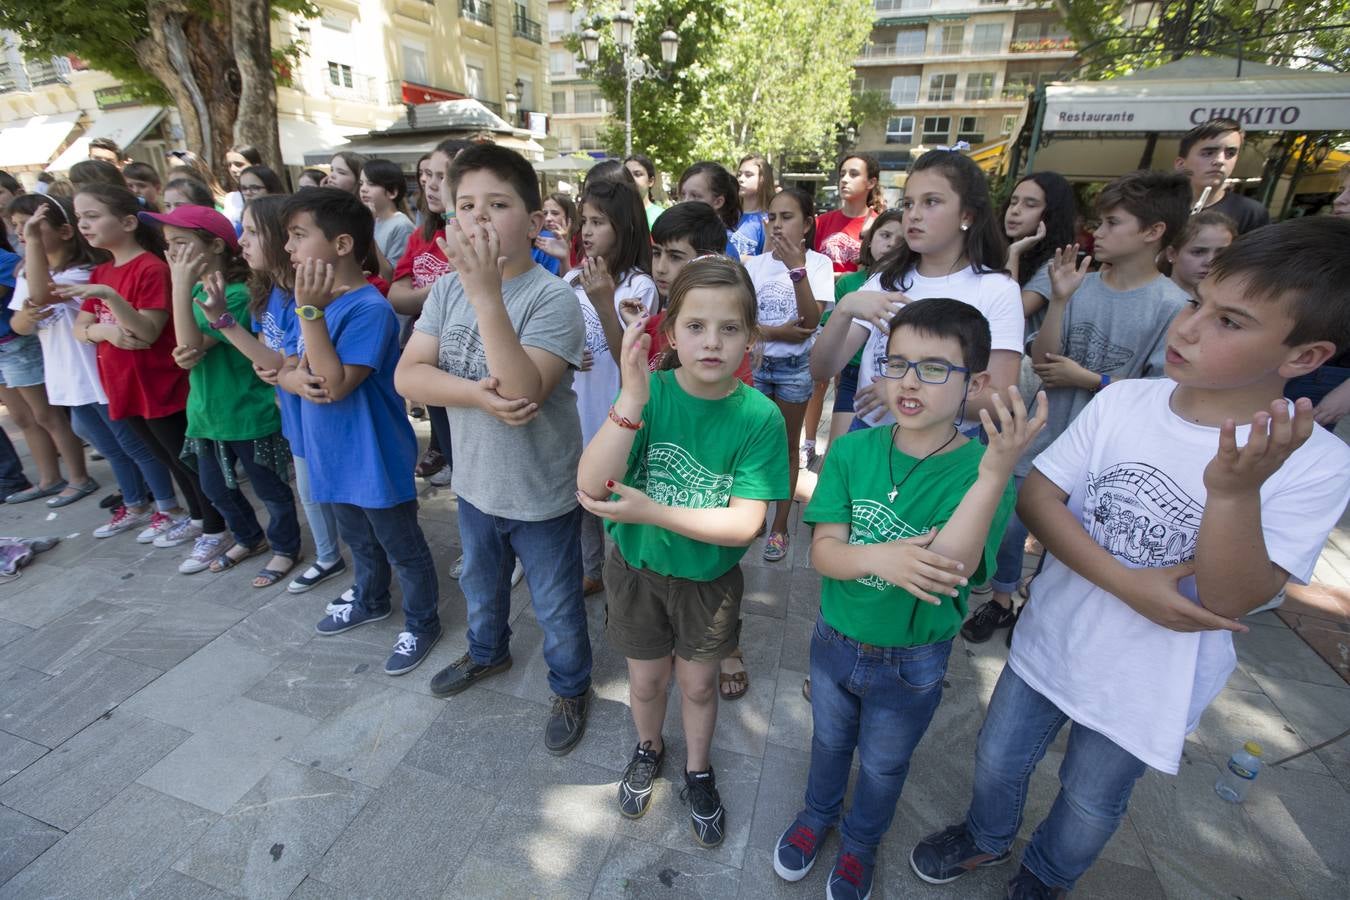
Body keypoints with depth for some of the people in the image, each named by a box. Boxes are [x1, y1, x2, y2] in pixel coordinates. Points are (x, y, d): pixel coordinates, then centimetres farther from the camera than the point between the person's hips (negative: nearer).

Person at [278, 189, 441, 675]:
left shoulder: (369, 308, -22)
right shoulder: (313, 300, 4)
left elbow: (337, 383, -28)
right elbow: (286, 368, 8)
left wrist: (310, 311, -31)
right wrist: (295, 379, -16)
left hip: (374, 457, -8)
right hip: (332, 454, 8)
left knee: (403, 548, 10)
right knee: (359, 540, 28)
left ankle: (422, 623, 29)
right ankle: (370, 600, 50)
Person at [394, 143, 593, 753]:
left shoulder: (552, 297, -22)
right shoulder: (447, 289, -4)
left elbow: (523, 392, -34)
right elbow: (408, 375, -10)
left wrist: (486, 292, -41)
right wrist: (476, 393, -27)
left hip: (541, 493, -6)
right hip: (474, 482, 6)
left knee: (556, 606, 16)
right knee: (480, 585, 31)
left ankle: (571, 686, 44)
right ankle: (488, 652, 61)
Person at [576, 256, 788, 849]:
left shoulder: (759, 416, -20)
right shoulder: (649, 392, -19)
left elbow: (744, 523, -23)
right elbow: (591, 486, -30)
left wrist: (652, 512, -33)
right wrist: (633, 397, -42)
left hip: (709, 578, 0)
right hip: (638, 567, 1)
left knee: (698, 684, 21)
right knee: (646, 679, 22)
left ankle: (698, 772, 51)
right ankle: (648, 749, 55)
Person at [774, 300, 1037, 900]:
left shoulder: (982, 470, -22)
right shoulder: (852, 452, -15)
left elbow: (948, 570, -34)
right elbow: (823, 550, -17)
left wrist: (995, 474, -44)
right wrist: (878, 558, -38)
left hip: (913, 664, -1)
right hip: (835, 641, 2)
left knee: (883, 766, 26)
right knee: (829, 741, 29)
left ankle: (860, 842, 57)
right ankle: (818, 813, 59)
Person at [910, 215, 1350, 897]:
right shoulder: (1124, 400, -13)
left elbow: (1231, 600, -24)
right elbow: (1035, 495, -14)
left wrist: (1234, 491, -40)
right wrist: (1127, 583, -24)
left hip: (1147, 686, -1)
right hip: (1049, 642, 2)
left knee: (1089, 805, 24)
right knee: (998, 760, 22)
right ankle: (986, 838, 55)